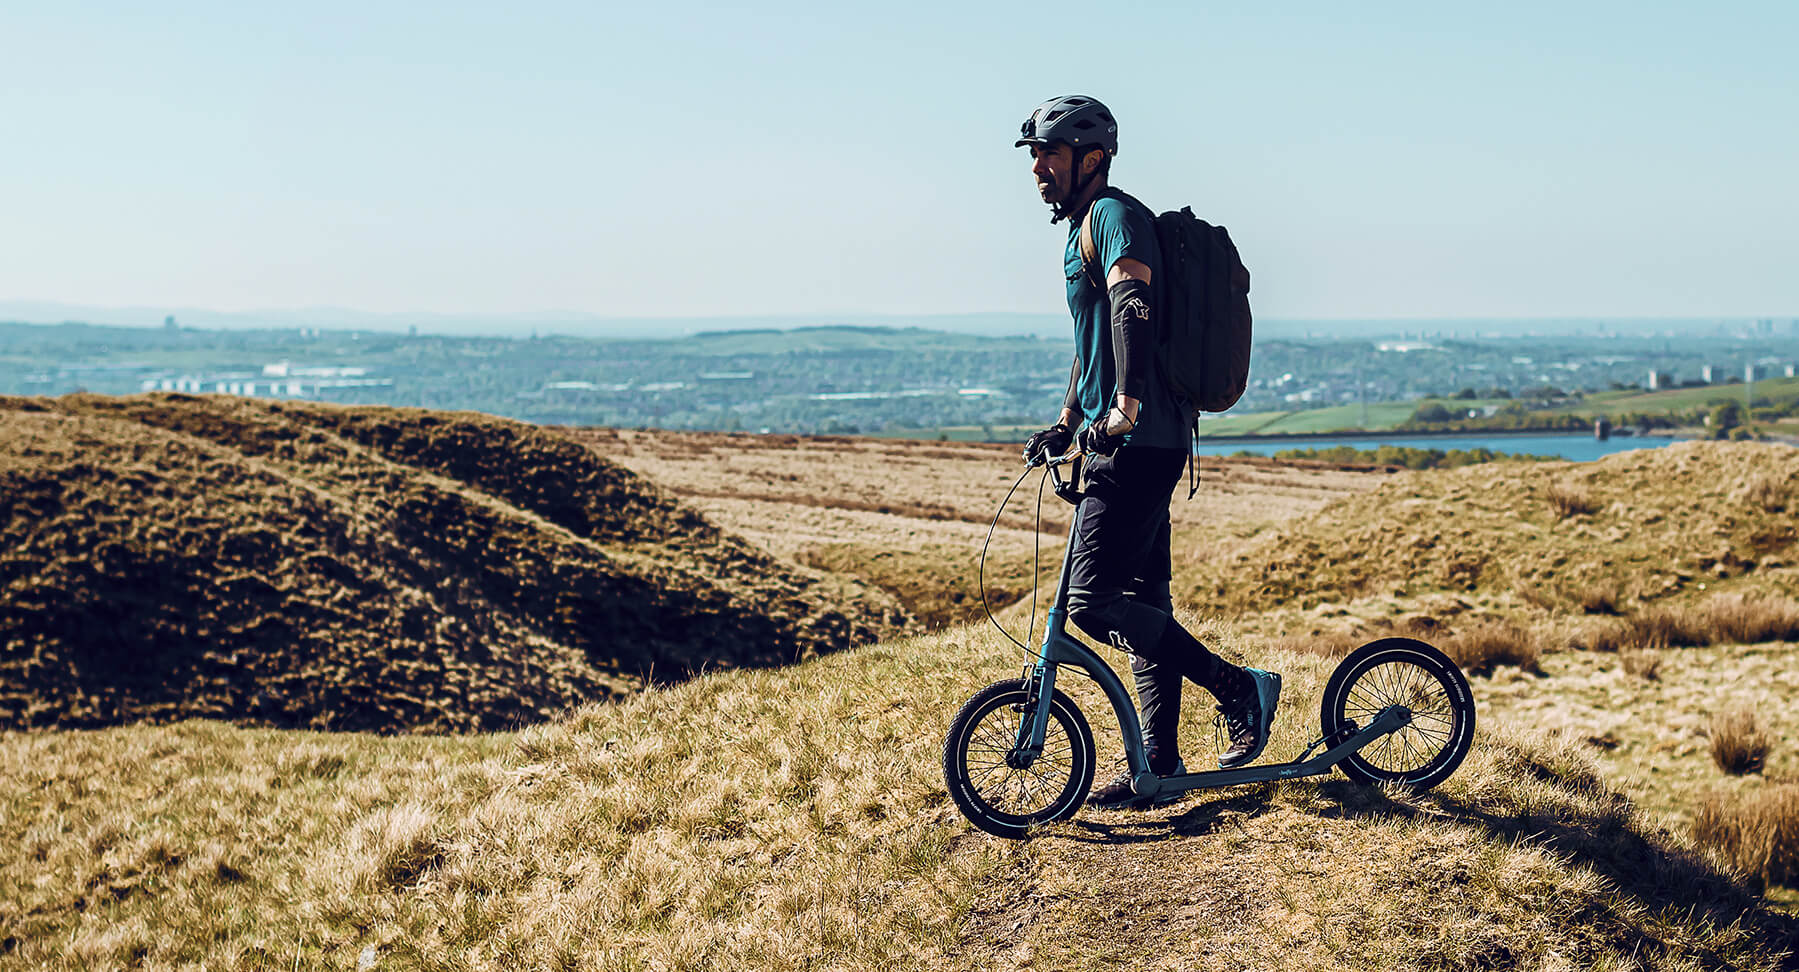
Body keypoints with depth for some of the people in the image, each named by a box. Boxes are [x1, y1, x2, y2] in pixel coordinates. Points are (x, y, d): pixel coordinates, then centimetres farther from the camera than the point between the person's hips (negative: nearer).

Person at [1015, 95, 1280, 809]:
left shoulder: (1116, 214, -9)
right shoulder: (1083, 229, 23)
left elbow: (1132, 308, -26)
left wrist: (1125, 405, -38)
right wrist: (1066, 423, 34)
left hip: (1137, 442, -11)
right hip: (1115, 440, 11)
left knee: (1091, 601, -15)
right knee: (1143, 602, 11)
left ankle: (1241, 689, -6)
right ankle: (1160, 768, 16)